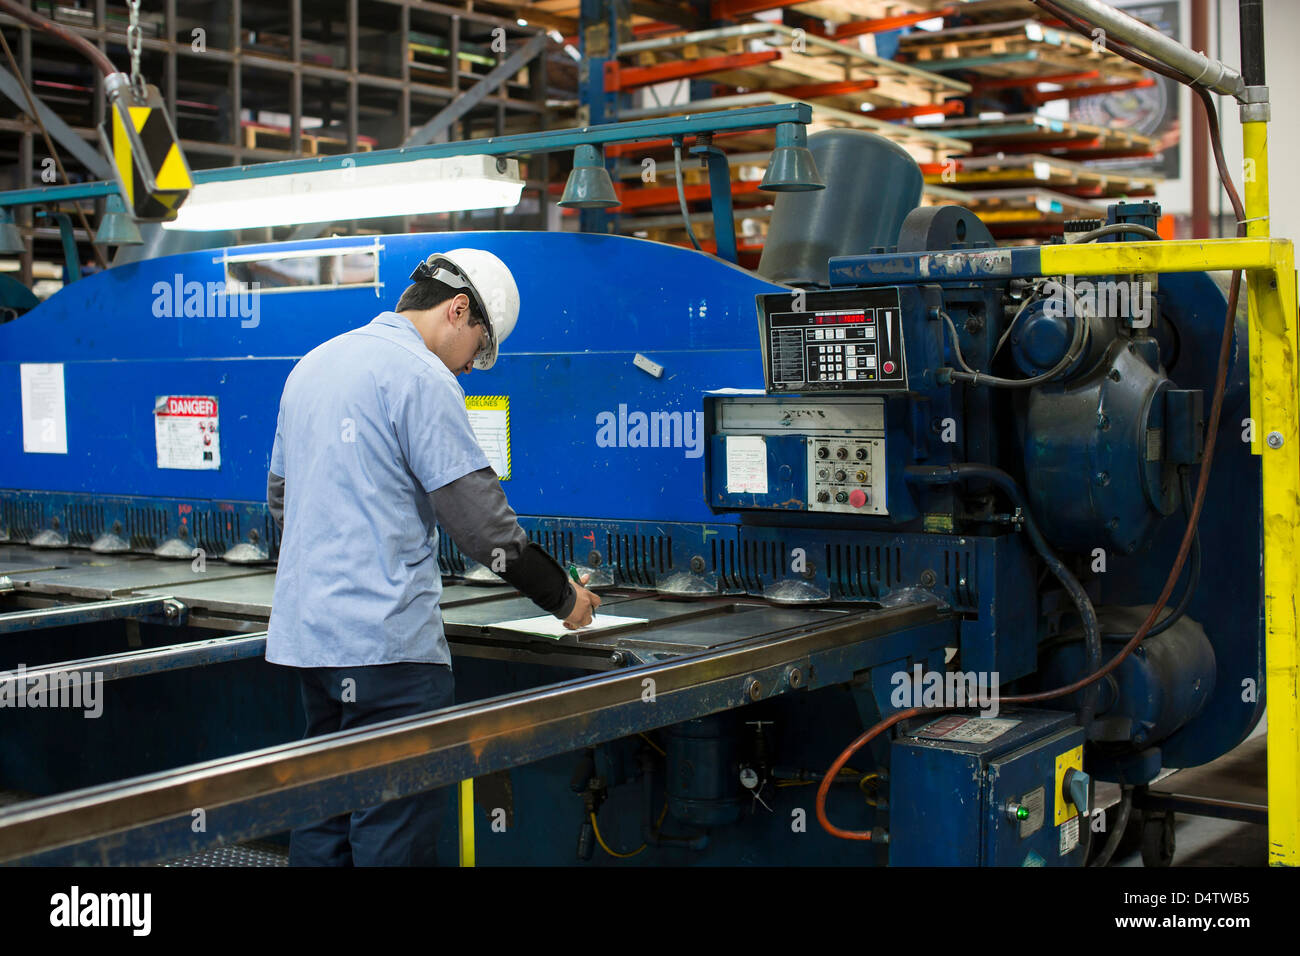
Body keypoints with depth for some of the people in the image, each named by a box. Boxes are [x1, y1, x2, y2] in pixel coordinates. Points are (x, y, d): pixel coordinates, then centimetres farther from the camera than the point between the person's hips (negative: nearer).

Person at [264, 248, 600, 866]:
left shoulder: (312, 365, 16)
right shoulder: (421, 377, -12)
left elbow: (280, 497, 25)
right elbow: (481, 520, -14)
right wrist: (564, 597, -3)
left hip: (305, 630, 9)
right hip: (385, 640, -9)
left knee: (324, 816, 15)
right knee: (396, 833, -4)